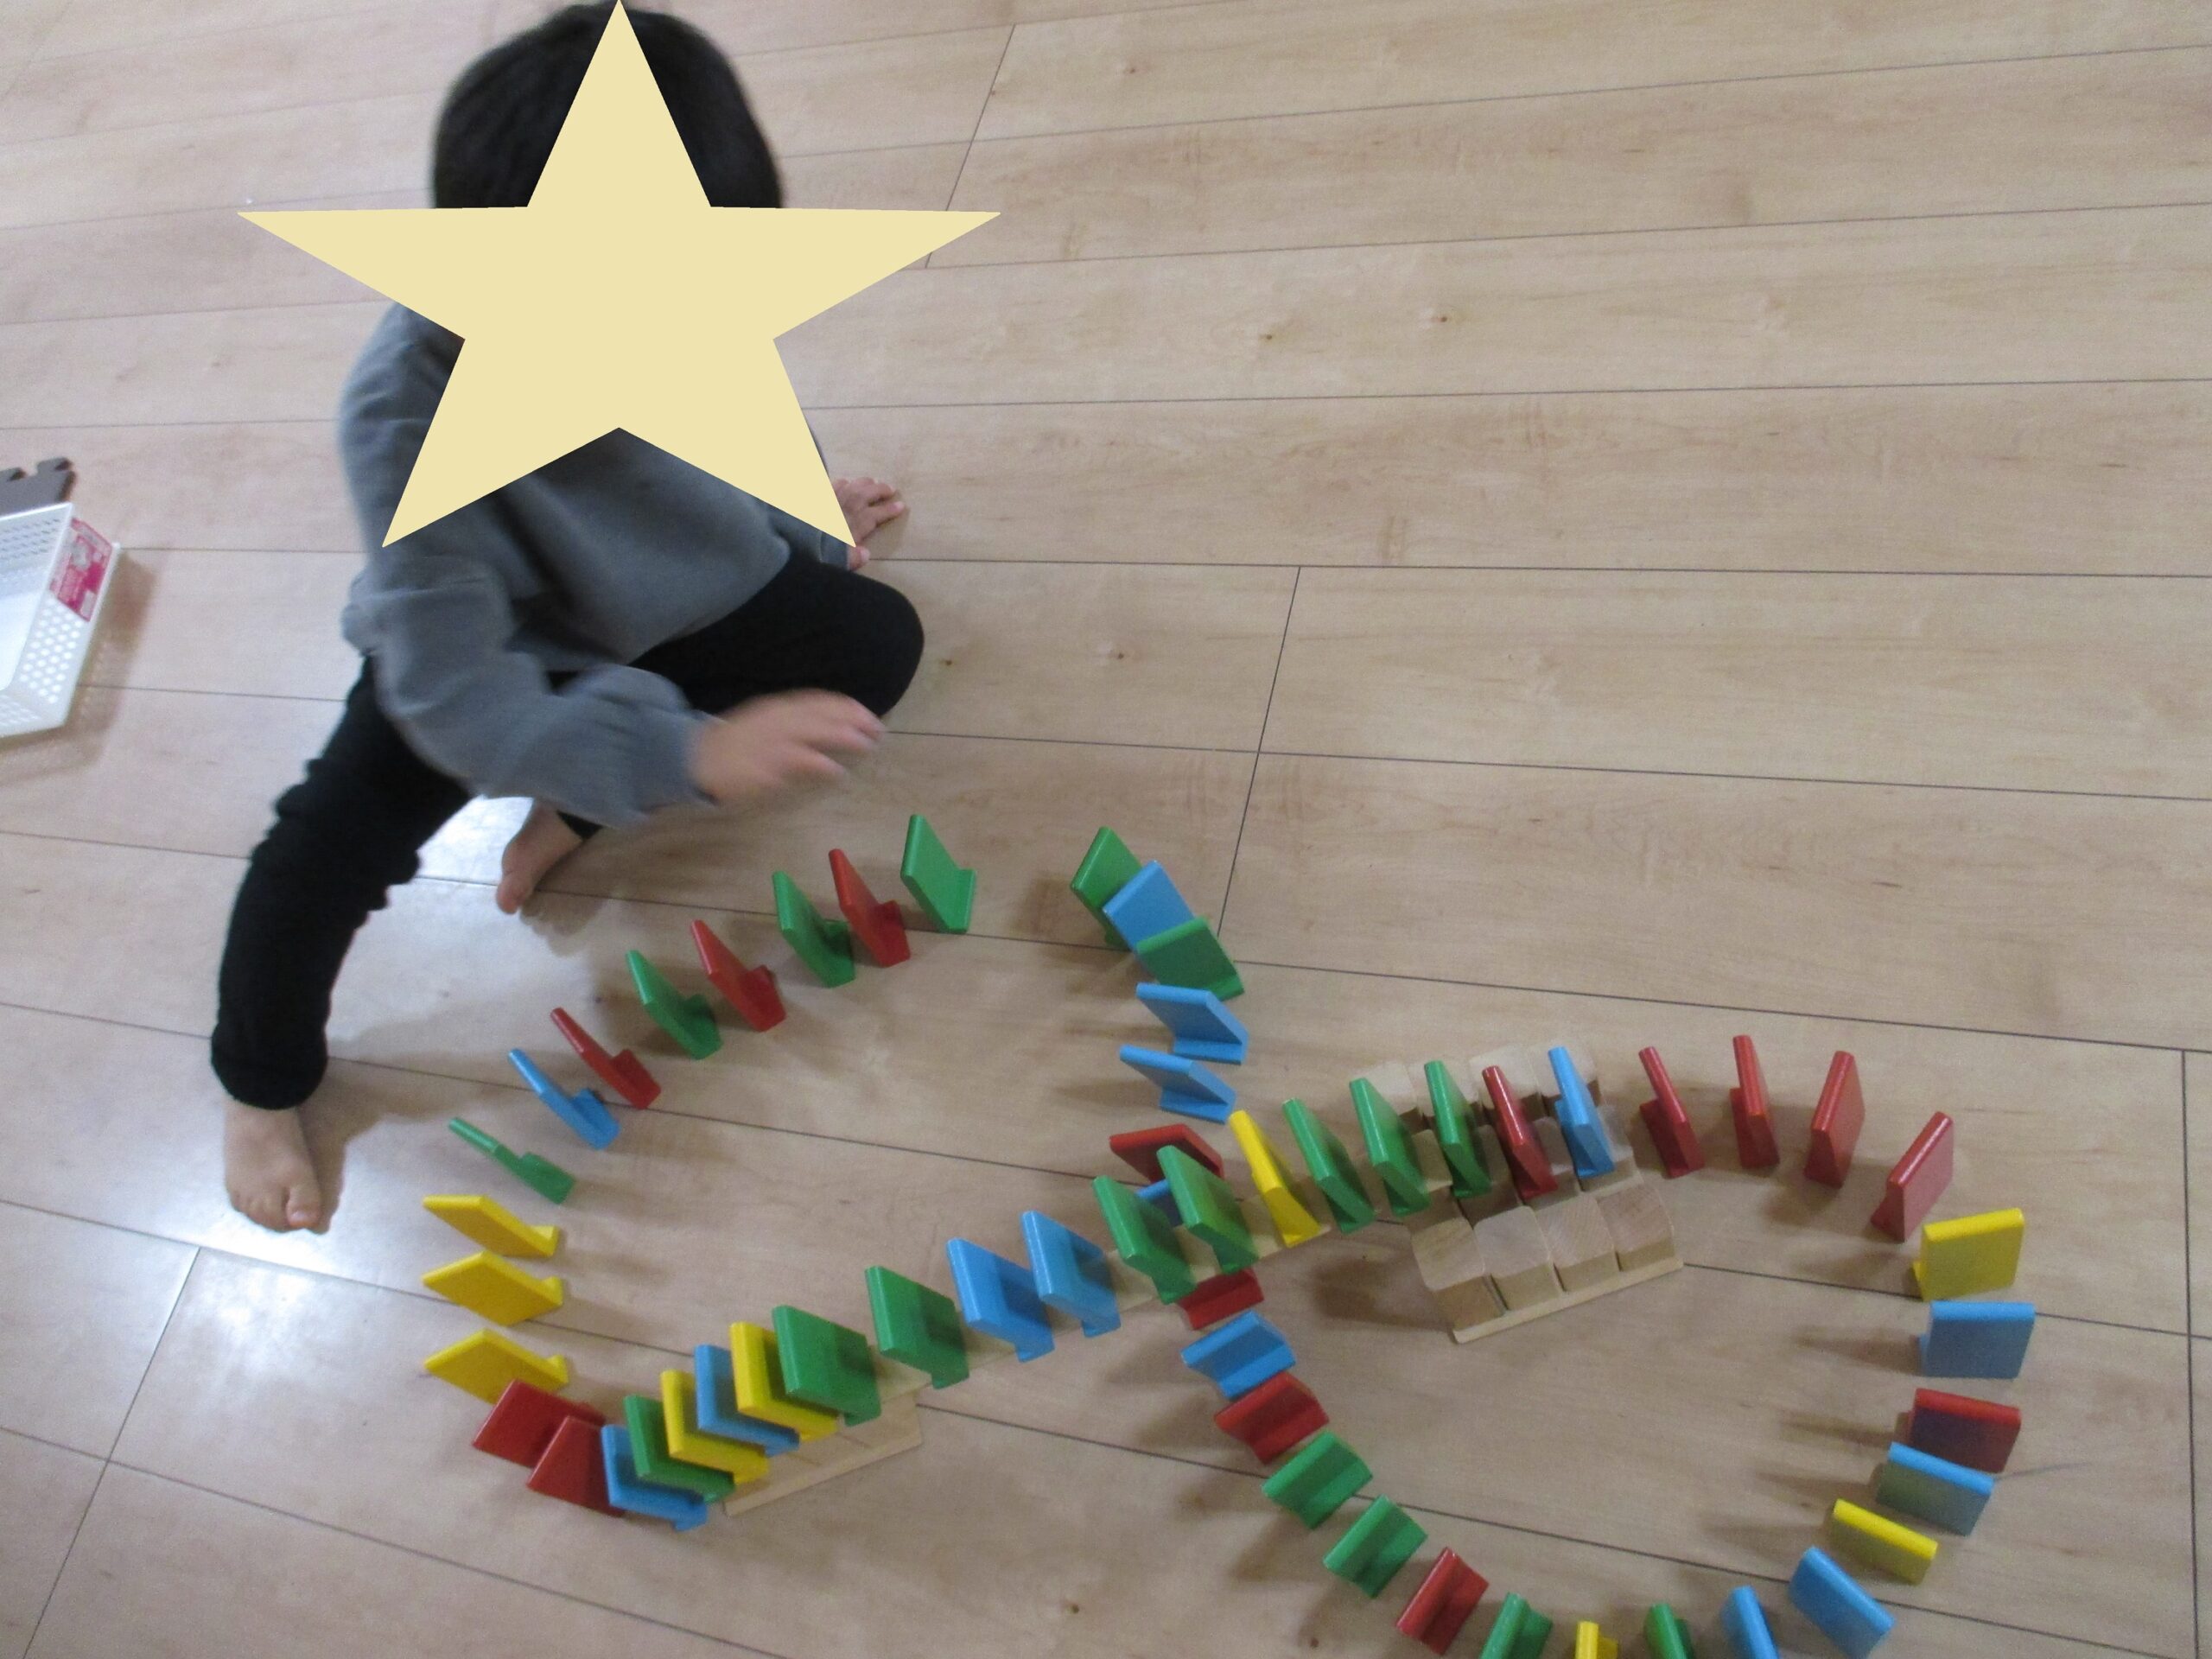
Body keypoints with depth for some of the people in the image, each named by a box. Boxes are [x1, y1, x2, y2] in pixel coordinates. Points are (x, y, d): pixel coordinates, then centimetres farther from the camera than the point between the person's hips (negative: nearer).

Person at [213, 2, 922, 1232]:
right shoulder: (409, 422, -39)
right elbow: (453, 696, -40)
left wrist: (799, 518, 11)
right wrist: (689, 754, -51)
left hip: (682, 596, 5)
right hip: (489, 645, -4)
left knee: (878, 639, -11)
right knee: (334, 839, -24)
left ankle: (574, 814, -5)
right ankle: (262, 1085, 9)